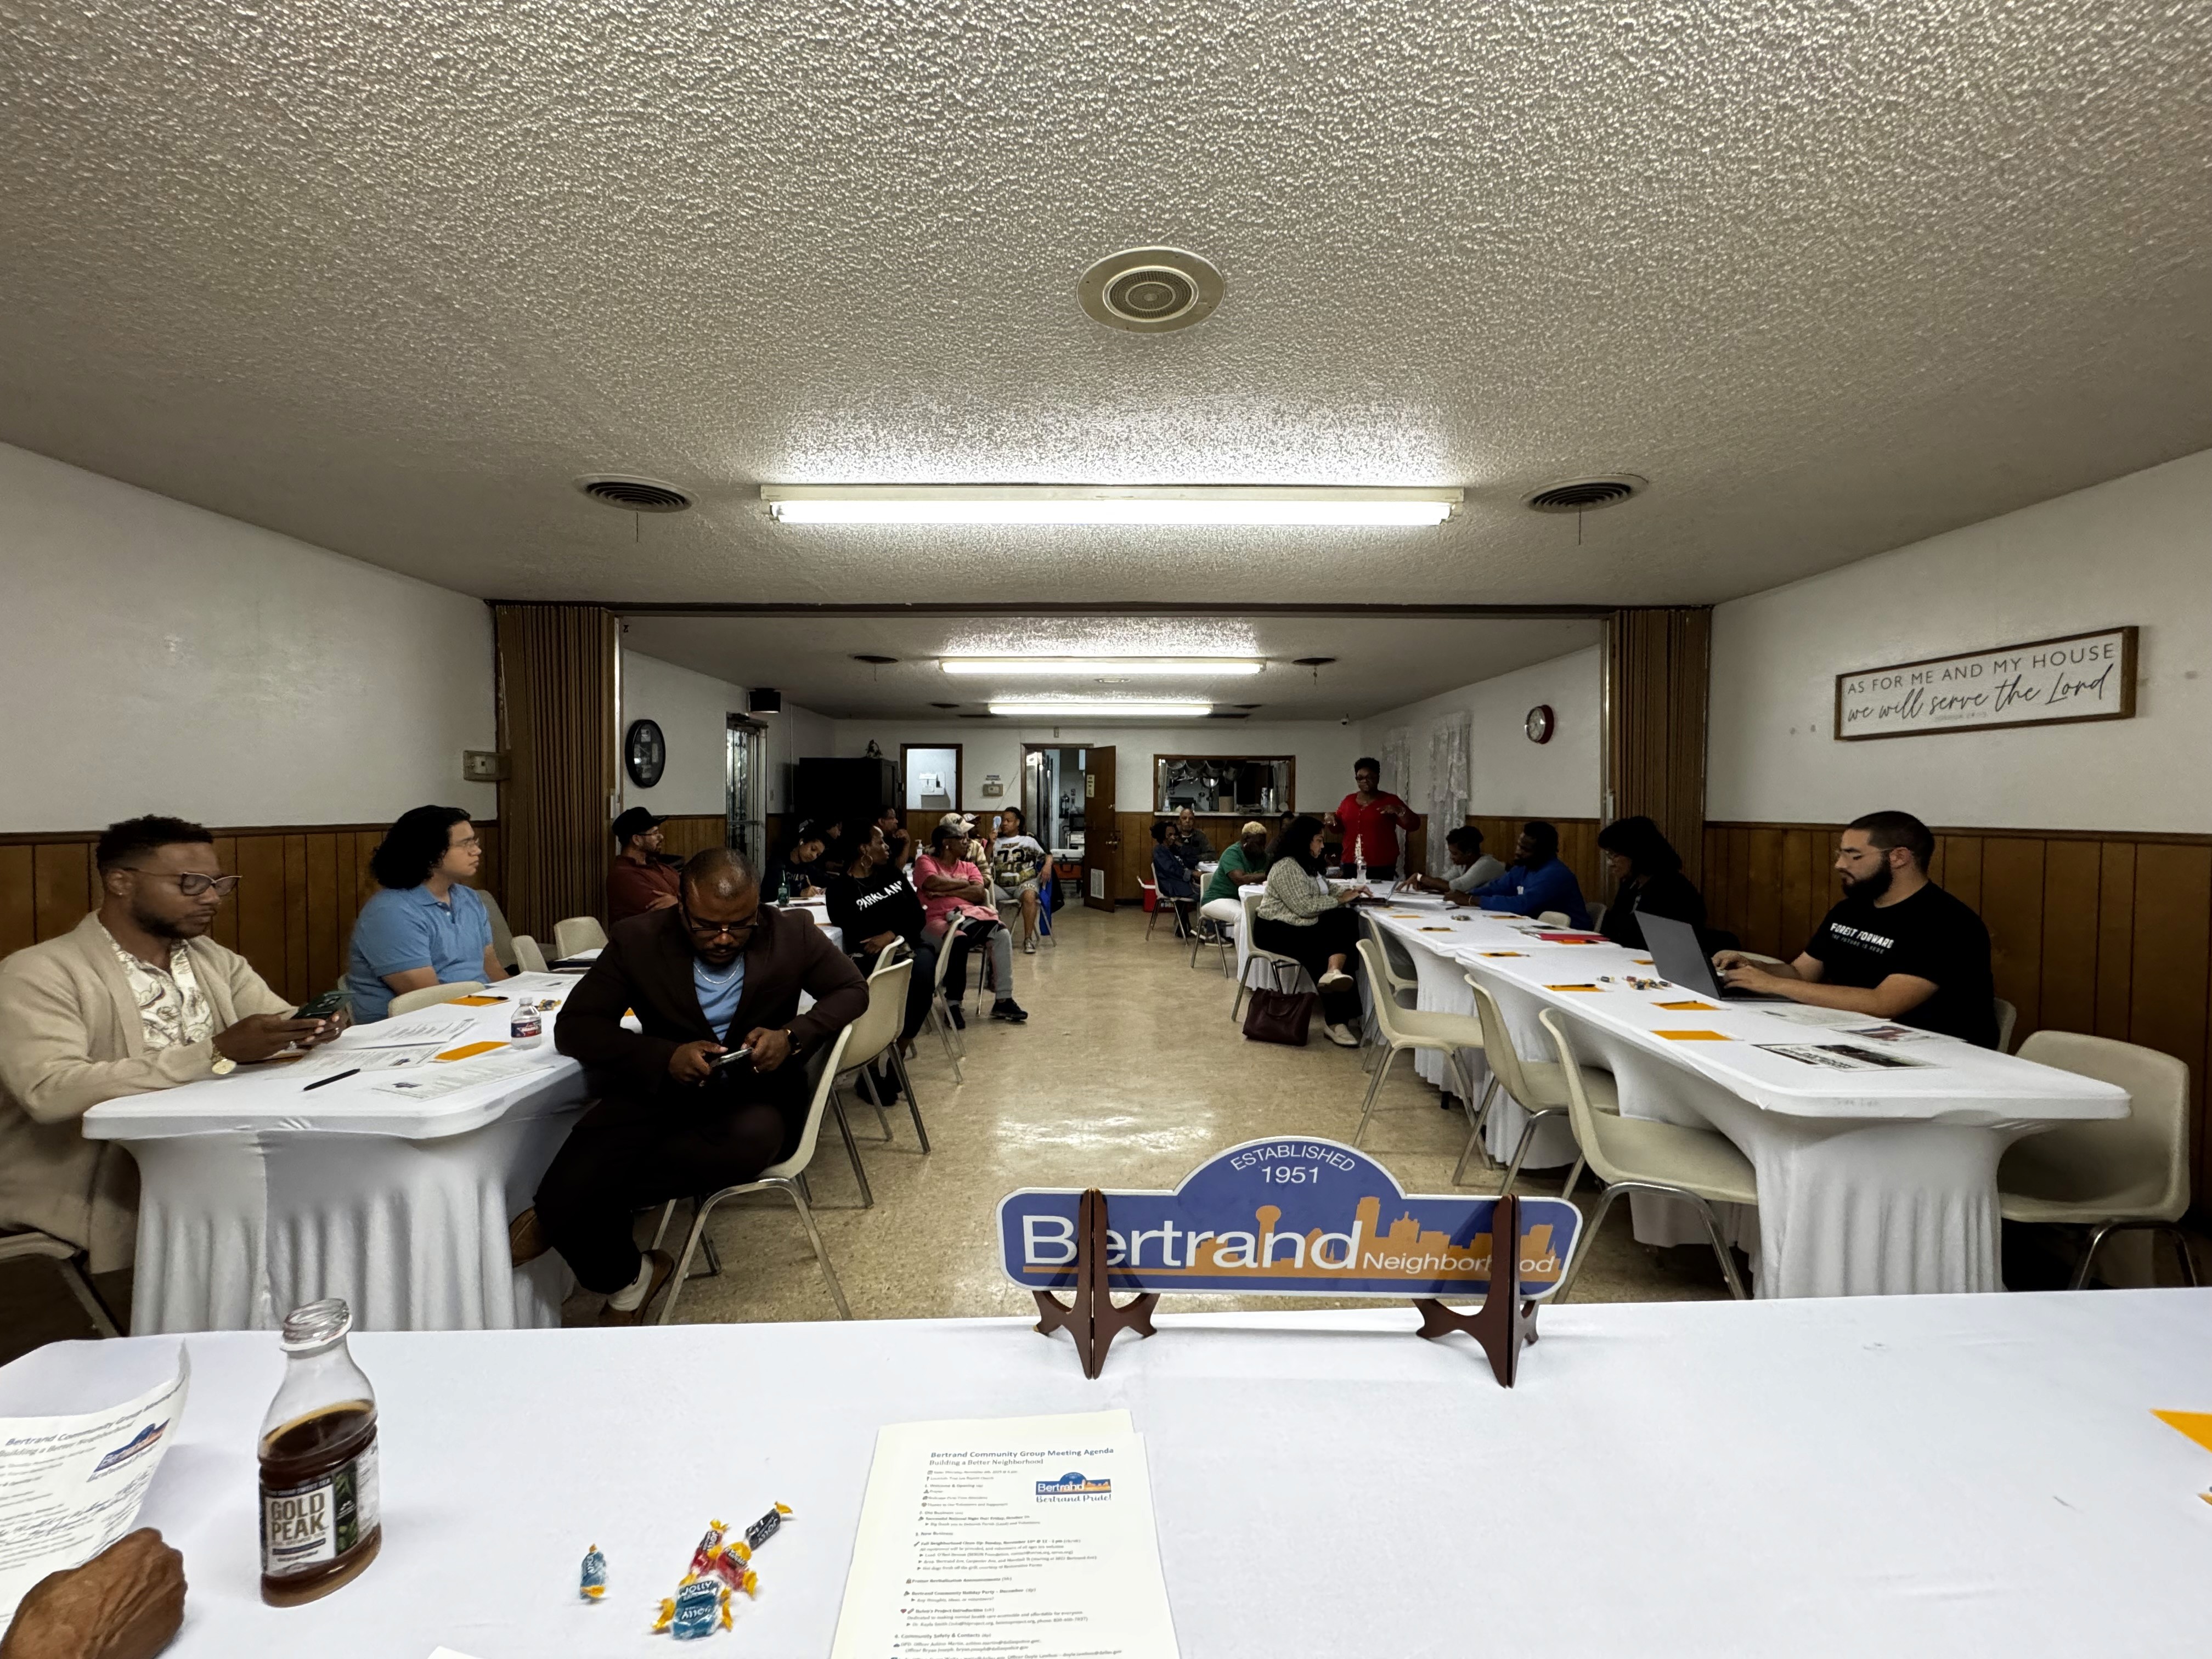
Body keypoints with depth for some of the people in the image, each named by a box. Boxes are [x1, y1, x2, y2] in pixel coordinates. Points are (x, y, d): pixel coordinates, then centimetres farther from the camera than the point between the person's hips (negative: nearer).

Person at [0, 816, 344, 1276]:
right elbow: (51, 1091, -24)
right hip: (95, 1194, -6)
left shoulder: (216, 960, 11)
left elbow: (283, 1023, 4)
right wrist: (216, 1054, -33)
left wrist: (313, 1026, -21)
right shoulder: (39, 974, -10)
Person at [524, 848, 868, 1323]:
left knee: (751, 1140, -36)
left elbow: (852, 989, 3)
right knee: (565, 1192, -24)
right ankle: (628, 1278, 12)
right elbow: (573, 1028, -4)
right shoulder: (638, 939, -7)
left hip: (757, 1092, 0)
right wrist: (664, 1057, -22)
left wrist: (792, 1036, -17)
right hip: (663, 1087, 1)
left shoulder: (792, 935, -9)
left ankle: (560, 1218, -11)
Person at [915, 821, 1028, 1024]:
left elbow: (980, 893, 3)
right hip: (939, 919, -5)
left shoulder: (969, 867, 23)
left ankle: (1004, 1000, -16)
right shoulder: (926, 861, 10)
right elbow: (934, 883, -13)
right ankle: (953, 1004, -26)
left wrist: (946, 892, -7)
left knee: (1002, 935, -22)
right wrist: (964, 883, 2)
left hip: (970, 916, 5)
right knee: (959, 940, -38)